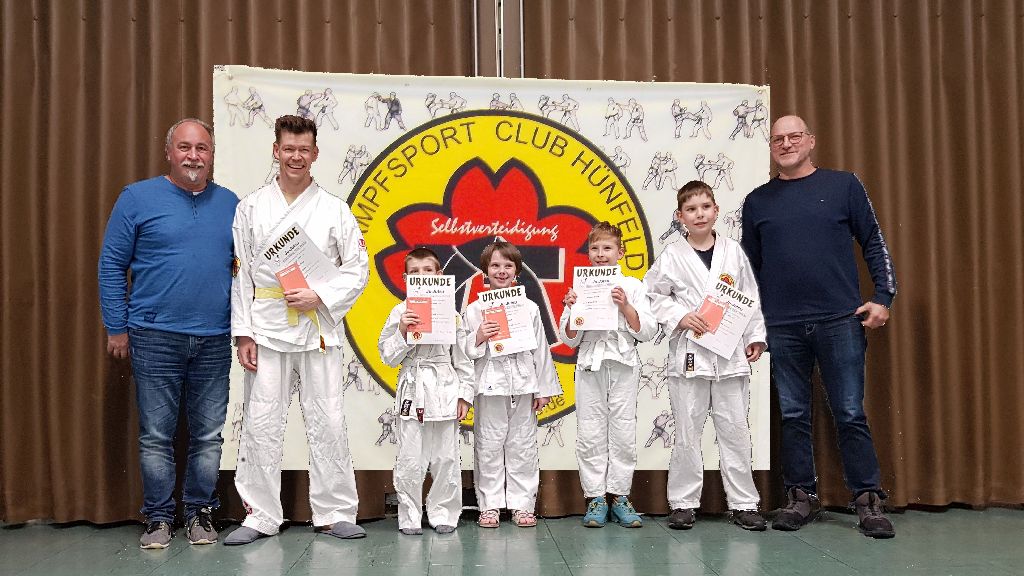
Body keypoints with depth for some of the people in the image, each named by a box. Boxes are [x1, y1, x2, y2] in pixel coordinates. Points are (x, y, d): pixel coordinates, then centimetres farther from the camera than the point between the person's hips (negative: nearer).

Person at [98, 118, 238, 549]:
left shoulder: (230, 204, 9)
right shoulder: (138, 198, 1)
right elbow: (112, 265, 2)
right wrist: (117, 327, -1)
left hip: (215, 340, 2)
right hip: (155, 337, -2)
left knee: (209, 435, 9)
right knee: (156, 436, 5)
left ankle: (200, 513, 23)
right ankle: (158, 518, 19)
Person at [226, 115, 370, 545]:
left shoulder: (334, 209, 4)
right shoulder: (251, 208, 6)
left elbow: (357, 268, 3)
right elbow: (241, 274, 5)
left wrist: (318, 297, -12)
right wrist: (243, 334, -1)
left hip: (318, 329, -1)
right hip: (267, 331, 1)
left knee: (327, 423, 2)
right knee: (261, 425, 3)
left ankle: (334, 512, 14)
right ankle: (260, 516, 16)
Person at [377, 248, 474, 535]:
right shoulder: (400, 313, 3)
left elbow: (463, 358, 7)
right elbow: (388, 356, 2)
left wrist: (464, 395, 4)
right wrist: (402, 331, -14)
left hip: (445, 388, 1)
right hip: (412, 390, -1)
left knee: (445, 458, 4)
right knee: (409, 460, 0)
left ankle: (443, 514, 18)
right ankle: (409, 517, 13)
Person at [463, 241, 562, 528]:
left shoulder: (529, 308, 8)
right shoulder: (475, 310, 3)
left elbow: (540, 350, 9)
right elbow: (465, 352, 2)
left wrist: (543, 389, 7)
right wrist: (479, 338, -18)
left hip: (523, 385, 1)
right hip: (489, 385, -1)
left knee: (522, 446, 5)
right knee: (488, 446, 3)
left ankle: (522, 504, 15)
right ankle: (489, 505, 13)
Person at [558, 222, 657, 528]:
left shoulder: (632, 286, 5)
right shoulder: (579, 288, 7)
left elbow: (647, 331, 0)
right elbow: (569, 339, 7)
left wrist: (625, 306, -12)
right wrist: (572, 310, -9)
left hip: (623, 364, 0)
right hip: (590, 365, 1)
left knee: (623, 432, 3)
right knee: (590, 434, 2)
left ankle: (619, 495, 15)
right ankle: (595, 497, 11)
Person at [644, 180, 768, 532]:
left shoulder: (733, 252, 8)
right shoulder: (672, 256, 2)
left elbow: (750, 298, 12)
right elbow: (652, 295, 3)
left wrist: (756, 337, 7)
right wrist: (681, 317, -9)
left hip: (731, 355, 2)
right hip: (689, 354, -2)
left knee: (735, 431, 6)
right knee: (687, 434, 4)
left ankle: (744, 503, 16)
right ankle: (683, 503, 15)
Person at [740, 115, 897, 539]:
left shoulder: (843, 185, 6)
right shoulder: (757, 201, 10)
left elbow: (874, 244, 7)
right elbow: (750, 267, 14)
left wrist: (883, 298, -4)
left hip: (841, 321, -2)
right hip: (782, 328, 2)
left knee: (851, 415, 1)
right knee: (793, 416, 7)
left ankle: (868, 500, 11)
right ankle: (801, 497, 18)